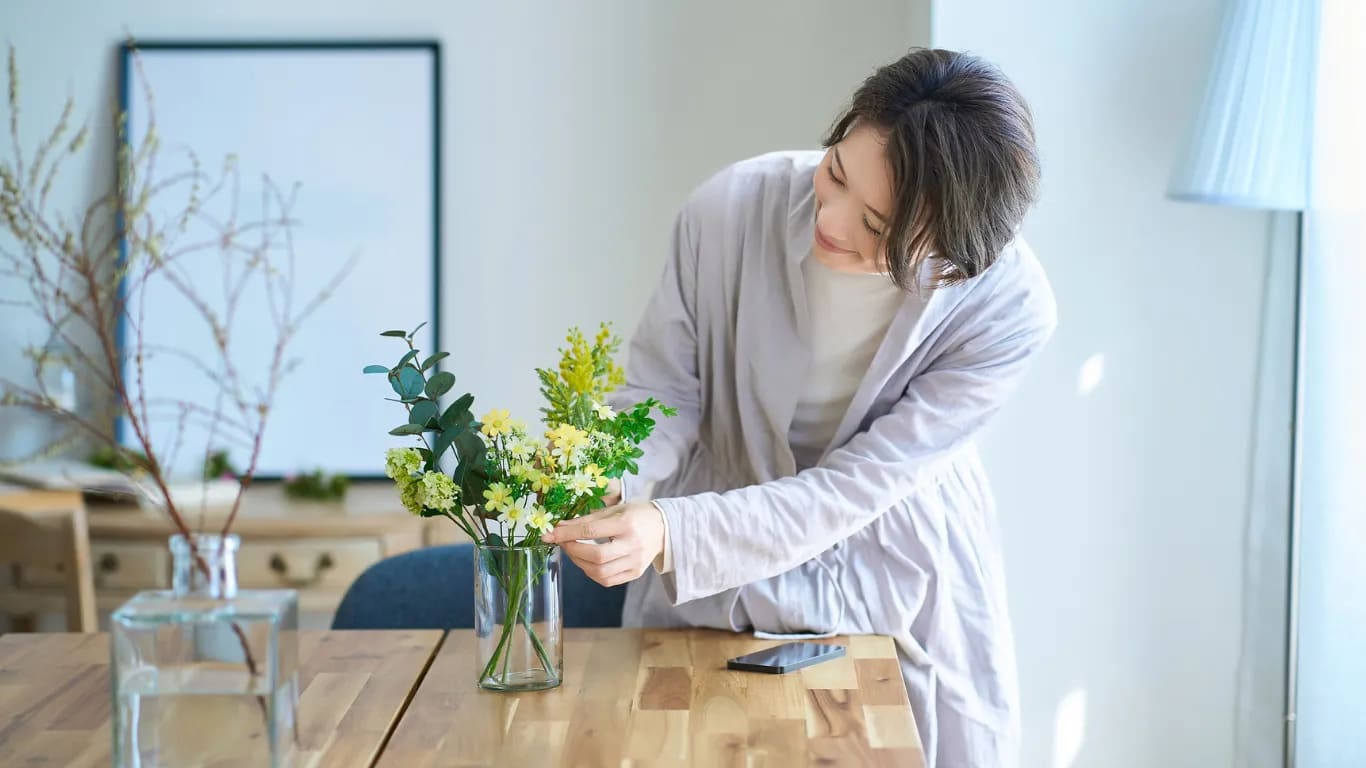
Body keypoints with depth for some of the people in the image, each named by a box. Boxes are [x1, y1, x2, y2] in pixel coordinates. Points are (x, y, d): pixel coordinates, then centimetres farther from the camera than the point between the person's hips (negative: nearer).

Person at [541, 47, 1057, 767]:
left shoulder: (1009, 309, -26)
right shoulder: (730, 210, -24)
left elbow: (851, 490, -27)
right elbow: (663, 395, -12)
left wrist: (670, 534, -39)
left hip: (898, 590, 0)